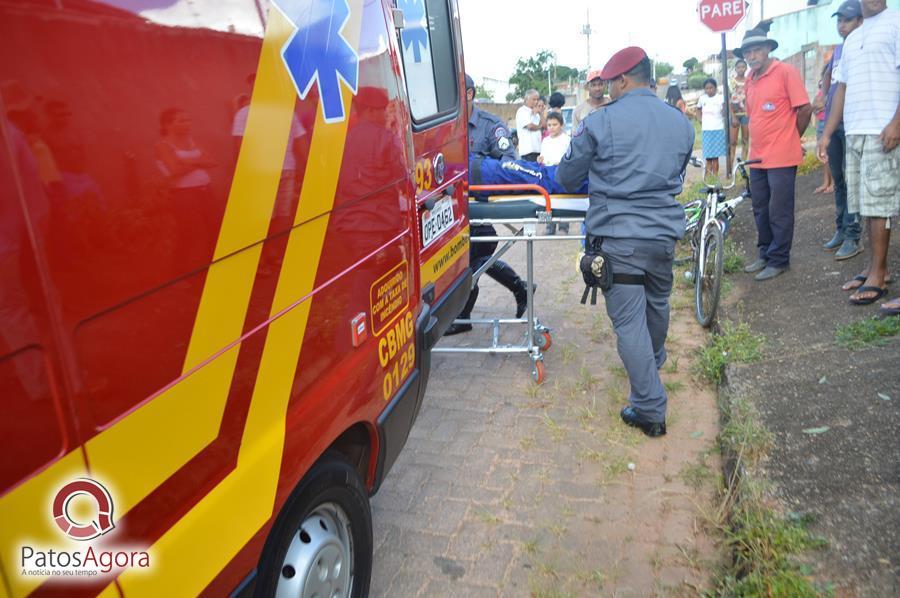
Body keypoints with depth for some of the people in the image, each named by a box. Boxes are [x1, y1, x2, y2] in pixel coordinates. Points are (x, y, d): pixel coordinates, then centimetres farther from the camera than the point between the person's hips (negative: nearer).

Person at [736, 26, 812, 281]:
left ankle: (779, 261, 8)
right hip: (757, 157, 7)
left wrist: (791, 138, 3)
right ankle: (764, 255, 25)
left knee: (779, 212, -1)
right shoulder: (749, 81, 13)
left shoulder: (785, 72, -8)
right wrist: (759, 144, 17)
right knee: (761, 210, 13)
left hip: (781, 158, -7)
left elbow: (805, 109, -8)